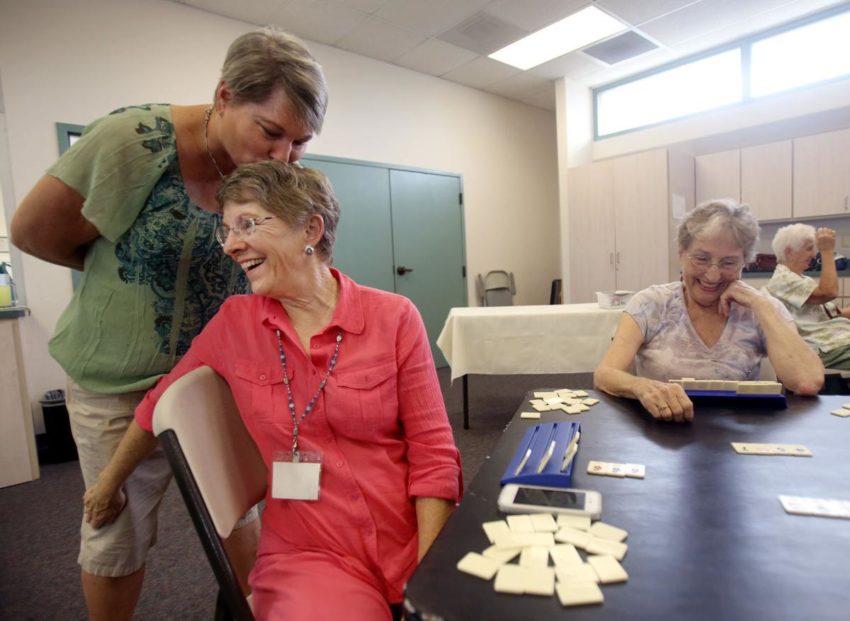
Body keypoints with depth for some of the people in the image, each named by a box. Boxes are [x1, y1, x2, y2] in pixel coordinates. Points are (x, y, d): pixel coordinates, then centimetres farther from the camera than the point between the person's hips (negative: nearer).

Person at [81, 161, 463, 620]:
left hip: (411, 545, 0)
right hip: (307, 555, 1)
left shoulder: (394, 317, -8)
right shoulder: (232, 322, -2)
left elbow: (432, 453, -6)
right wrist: (110, 481, 28)